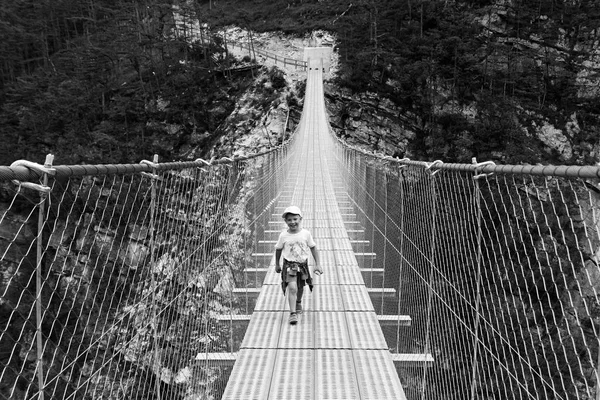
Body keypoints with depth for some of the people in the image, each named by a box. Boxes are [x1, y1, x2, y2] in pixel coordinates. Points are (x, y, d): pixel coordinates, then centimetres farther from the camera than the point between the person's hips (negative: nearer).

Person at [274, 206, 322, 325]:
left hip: (302, 264, 2)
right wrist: (277, 264, 14)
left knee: (300, 287, 20)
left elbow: (313, 248, 0)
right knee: (292, 288, -17)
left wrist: (317, 264, -2)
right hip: (289, 265, -2)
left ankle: (298, 302, 51)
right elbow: (278, 249, 5)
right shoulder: (283, 235, -10)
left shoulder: (306, 234, -10)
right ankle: (293, 313, -9)